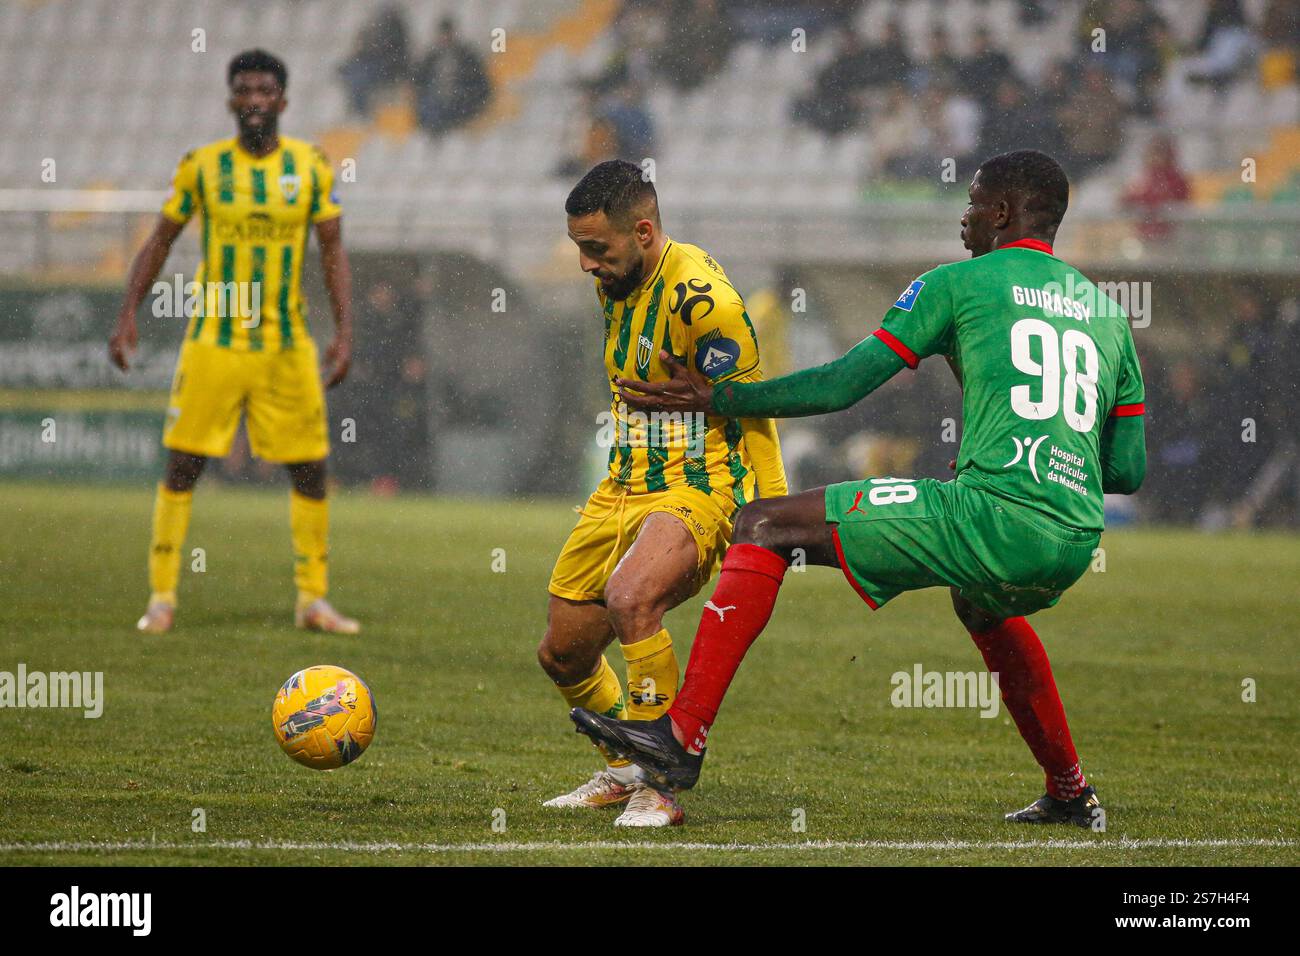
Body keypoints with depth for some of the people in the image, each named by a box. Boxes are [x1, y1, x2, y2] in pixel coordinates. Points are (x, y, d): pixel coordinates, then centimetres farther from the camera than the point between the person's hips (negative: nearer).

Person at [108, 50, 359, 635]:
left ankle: (313, 599, 14)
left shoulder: (310, 166, 1)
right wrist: (127, 316, -1)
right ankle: (162, 597, 6)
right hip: (213, 340, -1)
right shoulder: (202, 166, -2)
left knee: (311, 471, 2)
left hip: (287, 345, 1)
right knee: (182, 467, -3)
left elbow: (333, 252, 4)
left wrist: (344, 331, -5)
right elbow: (160, 241, 6)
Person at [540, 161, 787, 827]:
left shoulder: (702, 299, -20)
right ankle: (624, 772, 37)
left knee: (629, 598, -35)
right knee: (562, 655, 10)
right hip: (623, 489, 9)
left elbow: (752, 415, -16)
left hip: (698, 490, -9)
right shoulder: (616, 285, 7)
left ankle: (661, 789, -23)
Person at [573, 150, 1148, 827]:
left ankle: (682, 736, -6)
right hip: (1077, 543, 7)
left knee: (764, 526, 3)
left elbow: (840, 386, 4)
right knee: (983, 605, 43)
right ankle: (1070, 793, 41)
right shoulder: (1107, 313, 23)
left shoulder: (955, 284, 7)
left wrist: (712, 399, 13)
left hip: (992, 517, -7)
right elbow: (1129, 471, 22)